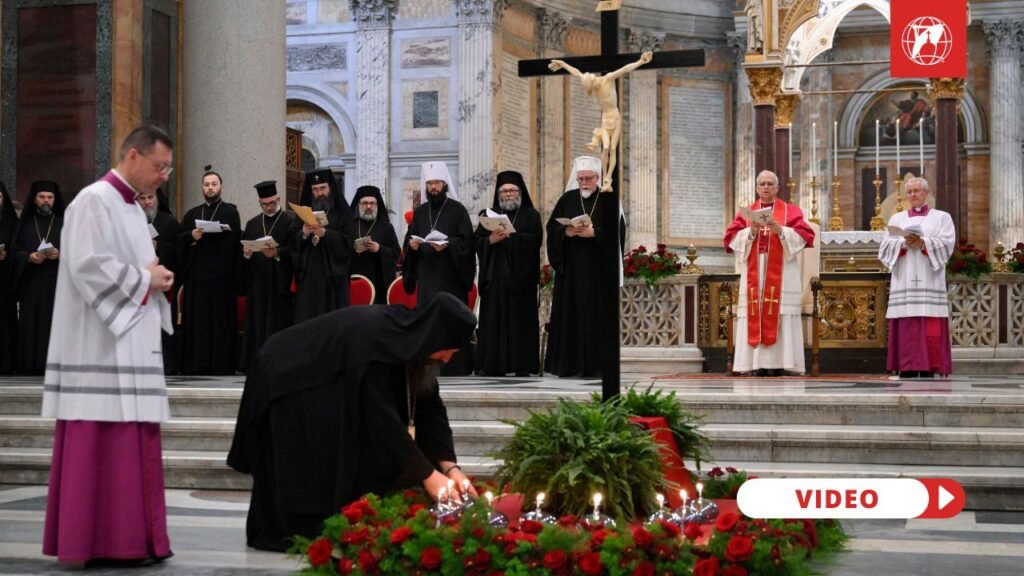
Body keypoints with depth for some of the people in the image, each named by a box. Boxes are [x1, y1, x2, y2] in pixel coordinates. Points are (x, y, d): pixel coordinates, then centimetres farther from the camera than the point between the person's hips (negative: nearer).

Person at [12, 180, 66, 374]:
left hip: (57, 283, -1)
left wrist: (60, 254, -15)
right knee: (30, 324, -5)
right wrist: (29, 257, -13)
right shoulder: (25, 223, 13)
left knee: (55, 324, -7)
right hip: (31, 284, 1)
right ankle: (30, 365, -4)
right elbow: (15, 251, 7)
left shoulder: (64, 223, 10)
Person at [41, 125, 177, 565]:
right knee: (97, 444, -7)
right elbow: (88, 265, -20)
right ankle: (91, 541, -2)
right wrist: (145, 280, -12)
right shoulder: (94, 201, -10)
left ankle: (129, 538, 12)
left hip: (132, 343, 9)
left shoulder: (133, 208, 18)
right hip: (100, 345, -9)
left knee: (130, 444, 8)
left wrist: (154, 277, 3)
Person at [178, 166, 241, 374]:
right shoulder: (192, 214, 19)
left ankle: (221, 367, -3)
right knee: (196, 322, 2)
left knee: (220, 323, -5)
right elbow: (179, 241, 9)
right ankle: (196, 367, 5)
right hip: (196, 276, 4)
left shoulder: (230, 211, 7)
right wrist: (191, 236, -10)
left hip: (220, 275, -4)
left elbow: (234, 240, -7)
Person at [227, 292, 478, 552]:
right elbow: (382, 416, -37)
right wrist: (427, 474, -33)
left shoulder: (410, 336, -11)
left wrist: (450, 466, -17)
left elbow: (429, 407, -8)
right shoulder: (373, 336, -36)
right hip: (284, 380, -8)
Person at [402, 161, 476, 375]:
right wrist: (412, 245, -8)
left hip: (450, 275, -4)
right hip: (426, 275, 4)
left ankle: (455, 366, -5)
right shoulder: (419, 212, 16)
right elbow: (408, 241, 14)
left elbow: (465, 240, -5)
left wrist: (447, 245, -21)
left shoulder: (457, 210, 2)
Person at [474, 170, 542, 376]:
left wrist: (510, 236, -16)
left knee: (520, 319, -5)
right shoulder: (490, 215, 16)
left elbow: (535, 239, -7)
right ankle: (494, 364, -4)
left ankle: (522, 365, -5)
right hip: (495, 276, 2)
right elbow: (478, 242, 6)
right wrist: (491, 239, -13)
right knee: (494, 318, -4)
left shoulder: (531, 215, 10)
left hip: (520, 276, -2)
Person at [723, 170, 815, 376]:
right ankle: (759, 366, -7)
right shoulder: (746, 213, 15)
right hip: (754, 277, 2)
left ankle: (777, 365, -12)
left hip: (782, 278, -2)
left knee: (780, 319, -10)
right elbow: (731, 238, 5)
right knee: (754, 318, -6)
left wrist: (781, 231, -17)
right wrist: (750, 232, -12)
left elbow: (805, 236, -3)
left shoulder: (791, 211, 9)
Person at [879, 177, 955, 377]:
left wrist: (923, 243, -17)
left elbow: (947, 243, -2)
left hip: (929, 281, -2)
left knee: (930, 329, -9)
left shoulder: (941, 217, 13)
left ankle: (928, 369, -10)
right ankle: (907, 368, -7)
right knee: (906, 329, -5)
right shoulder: (897, 219, 19)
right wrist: (904, 244, -11)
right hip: (904, 283, 2)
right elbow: (886, 247, 8)